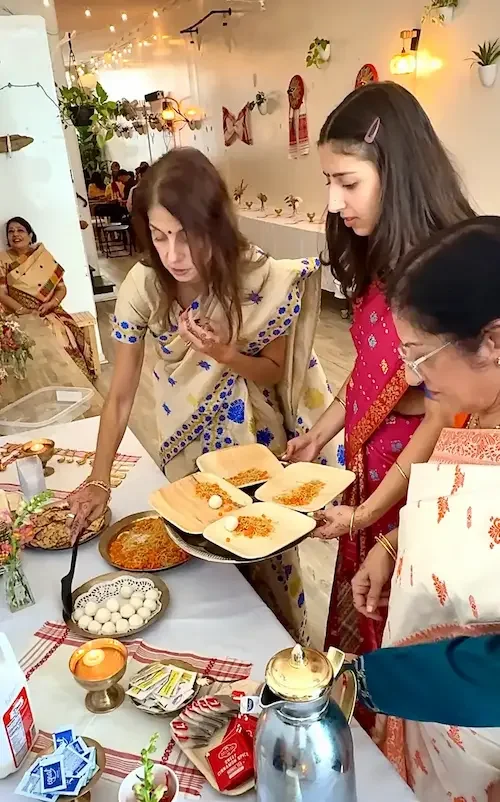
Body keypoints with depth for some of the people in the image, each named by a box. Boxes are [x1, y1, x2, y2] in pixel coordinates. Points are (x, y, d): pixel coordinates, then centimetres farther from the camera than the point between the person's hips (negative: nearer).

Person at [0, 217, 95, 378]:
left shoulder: (44, 256, 7)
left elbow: (61, 287, 6)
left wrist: (52, 303, -14)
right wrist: (22, 310, -19)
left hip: (50, 312, 1)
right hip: (21, 316, -1)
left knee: (67, 338, -26)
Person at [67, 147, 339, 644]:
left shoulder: (263, 281, -26)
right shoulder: (142, 287, -22)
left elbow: (273, 371, -11)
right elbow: (120, 396, -13)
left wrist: (225, 353, -31)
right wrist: (98, 482, -15)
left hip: (253, 439, -1)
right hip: (186, 444, 2)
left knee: (263, 553, 16)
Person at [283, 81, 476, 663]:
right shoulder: (384, 258, 2)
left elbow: (442, 418, -20)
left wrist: (366, 512, -14)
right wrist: (318, 437, 8)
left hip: (416, 481, -7)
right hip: (368, 462, 7)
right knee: (364, 624, 25)